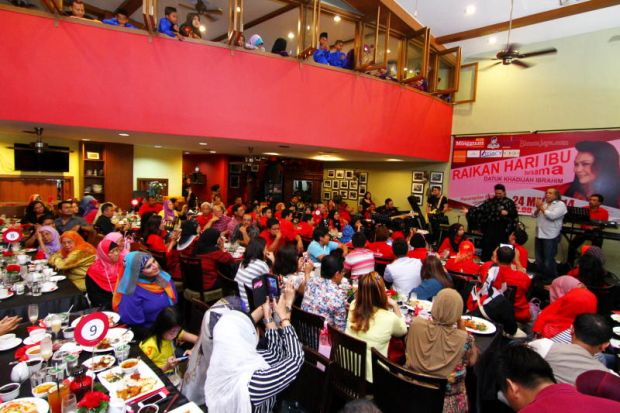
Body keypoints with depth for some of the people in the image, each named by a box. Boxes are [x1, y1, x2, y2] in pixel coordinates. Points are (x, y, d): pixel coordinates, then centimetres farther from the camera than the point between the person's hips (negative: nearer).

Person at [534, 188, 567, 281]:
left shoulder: (560, 204, -7)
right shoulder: (544, 203, 14)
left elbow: (552, 216, -22)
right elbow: (535, 215, 13)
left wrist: (542, 207, -12)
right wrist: (538, 208, -5)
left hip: (550, 236, -7)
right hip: (539, 235, 7)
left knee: (549, 260, -5)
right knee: (539, 259, 15)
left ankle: (551, 279, 9)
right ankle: (541, 277, 29)